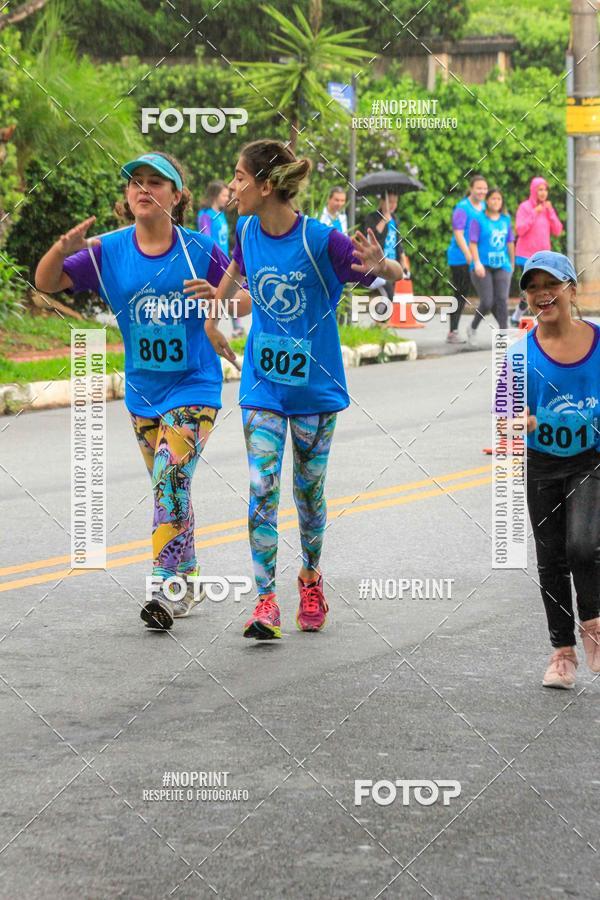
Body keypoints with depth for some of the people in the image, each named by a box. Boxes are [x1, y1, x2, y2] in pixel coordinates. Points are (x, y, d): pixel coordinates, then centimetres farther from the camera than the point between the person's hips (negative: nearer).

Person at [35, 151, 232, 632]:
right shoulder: (109, 250, -4)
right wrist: (63, 249, -25)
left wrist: (218, 297, -25)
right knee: (169, 488, 15)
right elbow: (46, 283, -5)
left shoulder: (200, 249, -11)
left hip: (194, 388, -4)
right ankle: (189, 580, 29)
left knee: (171, 480, -18)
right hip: (143, 391, 4)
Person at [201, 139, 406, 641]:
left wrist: (381, 265, -39)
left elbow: (397, 275, -16)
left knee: (309, 488, 12)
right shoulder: (248, 232, -5)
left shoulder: (320, 241, -20)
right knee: (263, 488, -9)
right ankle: (266, 600, -10)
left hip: (315, 385, -3)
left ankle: (311, 577, 36)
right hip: (263, 384, 3)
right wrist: (212, 321, 22)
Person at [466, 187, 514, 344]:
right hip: (483, 266, -4)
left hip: (501, 265, 4)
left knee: (502, 300, -10)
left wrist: (512, 263, 24)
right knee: (487, 302, -10)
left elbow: (510, 242, 20)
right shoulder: (478, 219, -2)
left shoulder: (506, 219, 12)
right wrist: (477, 262, -18)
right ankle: (473, 328, 16)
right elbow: (473, 243, -7)